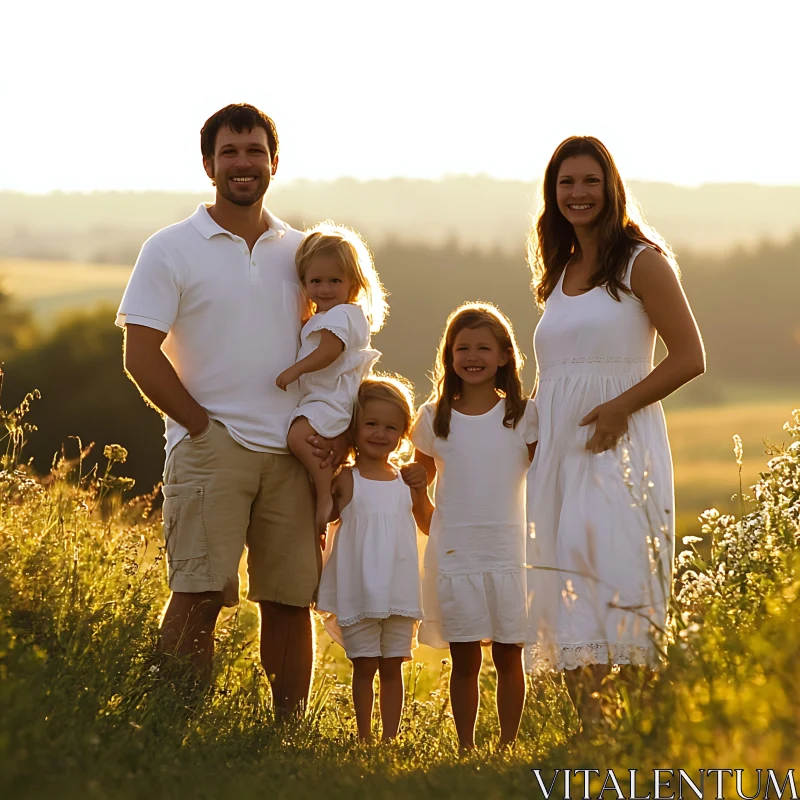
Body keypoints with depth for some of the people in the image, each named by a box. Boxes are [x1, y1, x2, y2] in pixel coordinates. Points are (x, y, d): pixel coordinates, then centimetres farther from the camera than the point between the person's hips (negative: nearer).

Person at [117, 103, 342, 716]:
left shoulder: (301, 250, 14)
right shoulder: (172, 250, 2)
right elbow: (141, 355, -4)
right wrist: (202, 427, -7)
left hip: (292, 452, 4)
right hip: (210, 447, -4)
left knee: (292, 598, 4)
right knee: (201, 594, -13)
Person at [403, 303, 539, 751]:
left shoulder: (523, 415, 2)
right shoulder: (435, 418, 6)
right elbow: (424, 474, 18)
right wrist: (415, 483, -3)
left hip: (510, 552, -1)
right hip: (453, 555, 1)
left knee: (508, 657, 4)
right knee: (464, 660, 4)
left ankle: (508, 745, 13)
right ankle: (466, 748, 11)